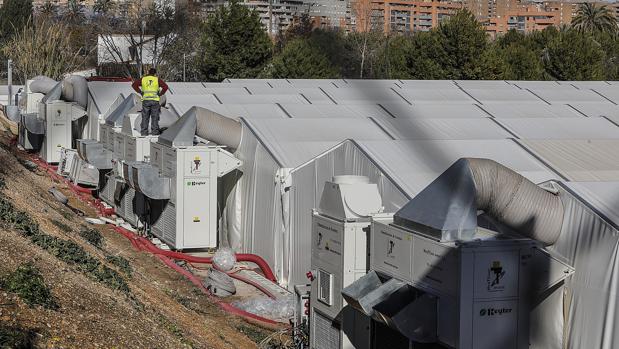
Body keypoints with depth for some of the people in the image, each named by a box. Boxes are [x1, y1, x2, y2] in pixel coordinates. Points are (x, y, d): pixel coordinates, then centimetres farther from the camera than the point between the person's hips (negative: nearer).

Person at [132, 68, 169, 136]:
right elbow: (165, 87, -5)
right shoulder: (157, 80, 4)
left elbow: (134, 85, 3)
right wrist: (160, 94, 3)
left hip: (145, 100, 1)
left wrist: (140, 92, 6)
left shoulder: (143, 79, 9)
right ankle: (154, 131, 3)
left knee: (145, 117, 6)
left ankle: (144, 132, 4)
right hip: (155, 100, -1)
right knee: (154, 117, 4)